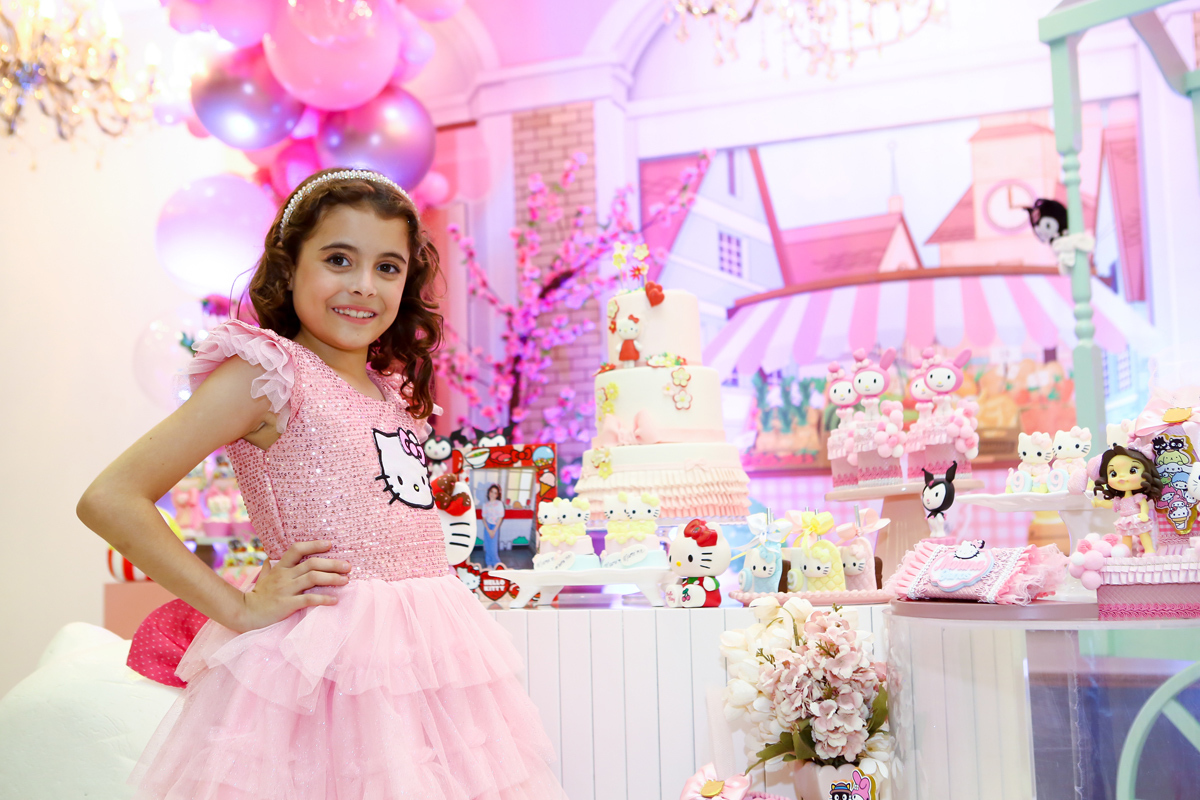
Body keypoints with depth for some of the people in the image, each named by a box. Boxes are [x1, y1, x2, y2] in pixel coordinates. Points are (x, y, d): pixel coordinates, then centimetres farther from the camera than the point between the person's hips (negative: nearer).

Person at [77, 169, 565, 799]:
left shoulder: (394, 389, 13)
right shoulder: (267, 372, -9)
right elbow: (110, 499, -16)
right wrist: (240, 609, -14)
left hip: (432, 654, 7)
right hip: (328, 661, -7)